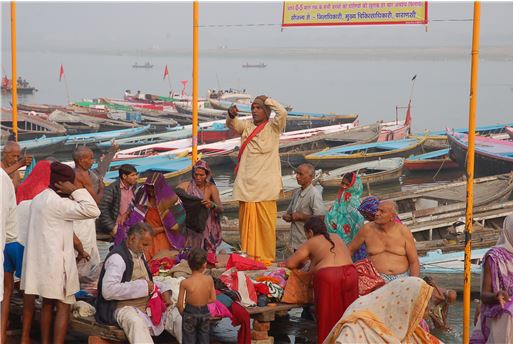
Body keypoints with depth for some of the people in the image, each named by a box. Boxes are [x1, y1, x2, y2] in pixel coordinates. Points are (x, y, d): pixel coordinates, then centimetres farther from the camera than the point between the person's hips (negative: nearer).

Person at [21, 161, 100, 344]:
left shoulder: (39, 199, 12)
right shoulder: (57, 202, -18)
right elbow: (92, 211, -24)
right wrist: (75, 191, -18)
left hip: (41, 260, 9)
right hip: (55, 262, -9)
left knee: (47, 304, 16)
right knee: (63, 306, -4)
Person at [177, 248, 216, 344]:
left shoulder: (185, 283, -19)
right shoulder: (209, 280, -14)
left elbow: (180, 304, -13)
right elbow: (213, 299, -2)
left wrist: (183, 314, 6)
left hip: (190, 314, -2)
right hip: (205, 313, 2)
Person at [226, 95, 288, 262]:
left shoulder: (273, 127, 3)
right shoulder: (247, 126, 14)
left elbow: (282, 112, -15)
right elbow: (232, 124, -2)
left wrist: (267, 100, -2)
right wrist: (231, 115, -24)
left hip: (265, 184, -4)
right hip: (246, 183, 4)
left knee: (265, 222, -6)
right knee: (247, 221, 5)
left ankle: (266, 257, -1)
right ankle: (248, 256, 11)